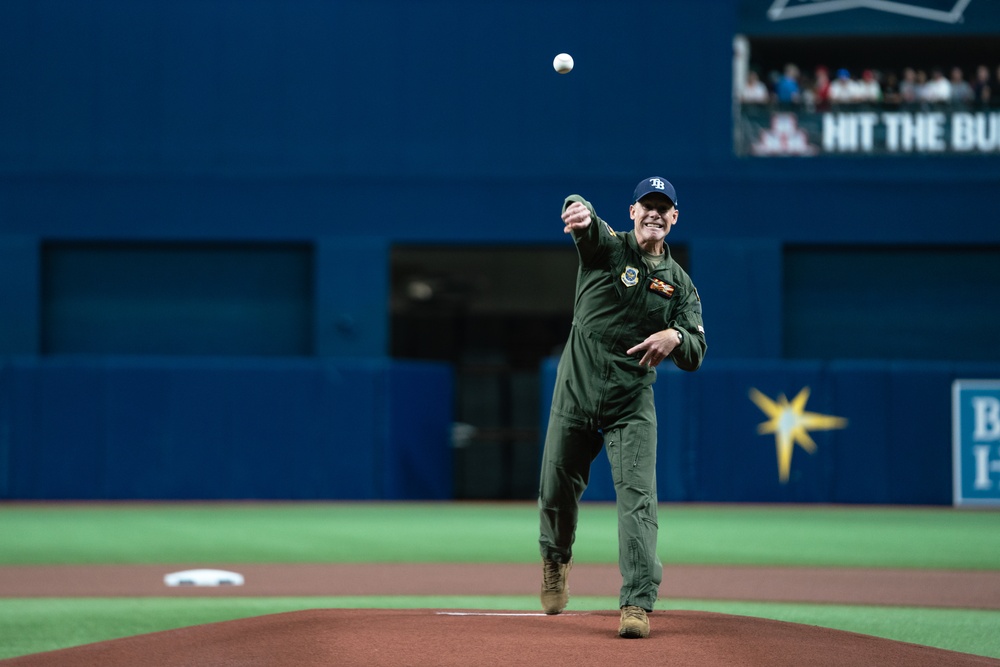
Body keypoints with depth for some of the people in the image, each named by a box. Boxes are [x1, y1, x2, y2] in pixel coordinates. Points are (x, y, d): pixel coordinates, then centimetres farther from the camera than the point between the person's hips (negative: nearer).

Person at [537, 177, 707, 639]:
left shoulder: (681, 285, 6)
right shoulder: (605, 247, -2)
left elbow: (695, 354, -3)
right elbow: (579, 214, -27)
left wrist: (675, 337, -27)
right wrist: (581, 214, -53)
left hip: (632, 405, 1)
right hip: (576, 393, -1)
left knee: (638, 498, -13)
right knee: (556, 491, 10)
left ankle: (637, 603, -15)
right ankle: (555, 558, 42)